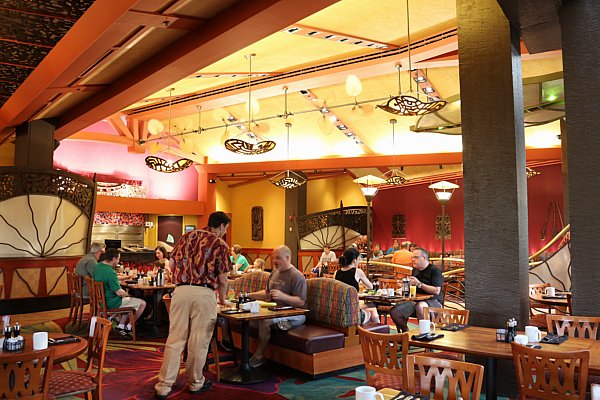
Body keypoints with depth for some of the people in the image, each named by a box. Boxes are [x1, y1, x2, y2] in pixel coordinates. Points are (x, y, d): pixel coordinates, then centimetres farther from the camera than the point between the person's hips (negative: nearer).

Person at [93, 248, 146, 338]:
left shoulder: (97, 266, 3)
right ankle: (128, 328, 11)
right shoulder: (110, 272, -27)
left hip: (102, 300, 10)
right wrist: (126, 294, -5)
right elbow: (119, 292, -27)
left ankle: (120, 326, 20)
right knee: (142, 303, -2)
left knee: (129, 300, 29)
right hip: (111, 302, -10)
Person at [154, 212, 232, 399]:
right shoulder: (220, 244, 1)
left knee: (175, 339, 7)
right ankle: (195, 383, 23)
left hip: (181, 291, 4)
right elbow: (222, 280, 2)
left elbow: (172, 264, 14)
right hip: (204, 294, -3)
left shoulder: (186, 237, 14)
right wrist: (223, 300, 18)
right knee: (199, 341, 9)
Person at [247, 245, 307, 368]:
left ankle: (259, 356, -15)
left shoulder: (297, 276, -9)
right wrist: (249, 295, 21)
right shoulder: (274, 273, 17)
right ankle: (280, 323, -9)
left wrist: (282, 296, -28)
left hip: (294, 314, -7)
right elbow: (267, 293, 30)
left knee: (265, 320, -31)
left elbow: (301, 302, -16)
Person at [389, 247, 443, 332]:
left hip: (433, 301, -7)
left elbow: (436, 291, -17)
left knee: (420, 306, -43)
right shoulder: (415, 270, 19)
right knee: (394, 312, -16)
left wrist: (418, 284, -15)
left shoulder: (434, 270, -5)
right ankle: (405, 332, 5)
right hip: (416, 300, 7)